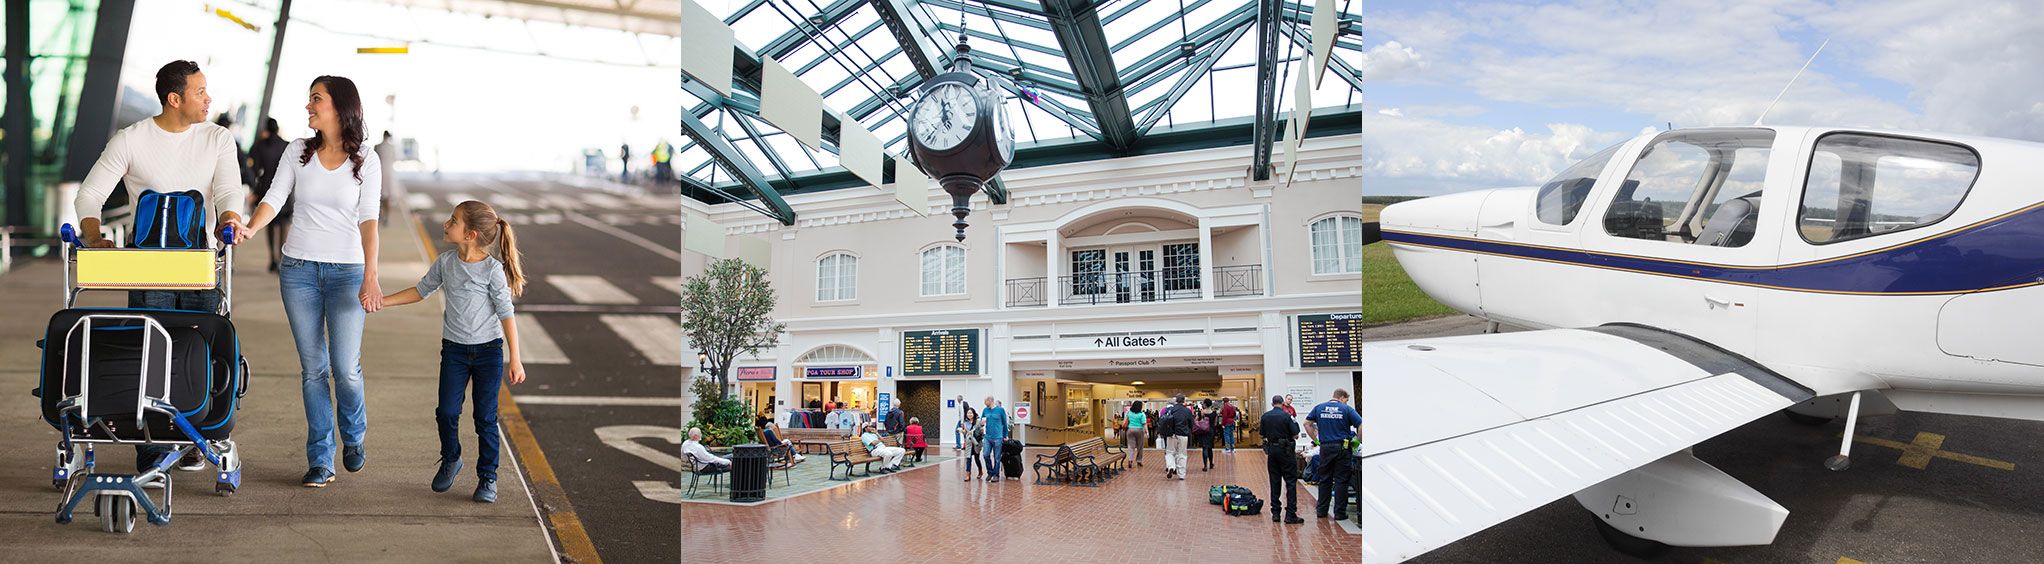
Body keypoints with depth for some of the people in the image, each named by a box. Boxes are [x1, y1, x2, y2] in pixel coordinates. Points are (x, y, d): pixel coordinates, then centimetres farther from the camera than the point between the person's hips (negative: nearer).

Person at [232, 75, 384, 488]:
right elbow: (274, 199, -1)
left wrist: (370, 276, -17)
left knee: (346, 367, -5)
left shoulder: (366, 160, -2)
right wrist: (248, 228, -22)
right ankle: (320, 459, 12)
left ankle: (354, 436, 25)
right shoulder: (298, 151, 5)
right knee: (313, 367, 4)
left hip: (346, 271, -2)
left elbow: (368, 220, -8)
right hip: (299, 268, 2)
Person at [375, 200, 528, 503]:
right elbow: (421, 290, 17)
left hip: (488, 350, -4)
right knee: (447, 412, 0)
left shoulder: (493, 269, -14)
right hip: (454, 349, 4)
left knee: (485, 416, 1)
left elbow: (506, 314, -11)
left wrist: (515, 359, -12)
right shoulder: (445, 262, 1)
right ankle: (450, 460, 26)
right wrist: (381, 301, 10)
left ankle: (487, 477, 13)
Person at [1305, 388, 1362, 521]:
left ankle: (1321, 510, 16)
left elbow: (1307, 423, 9)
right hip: (1341, 447, -3)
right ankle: (1340, 512, 3)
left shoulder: (1319, 408, 8)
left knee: (1325, 480, 13)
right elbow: (1361, 425, -10)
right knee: (1341, 480, 3)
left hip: (1325, 447, 3)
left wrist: (1315, 440, 10)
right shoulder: (1346, 409, -2)